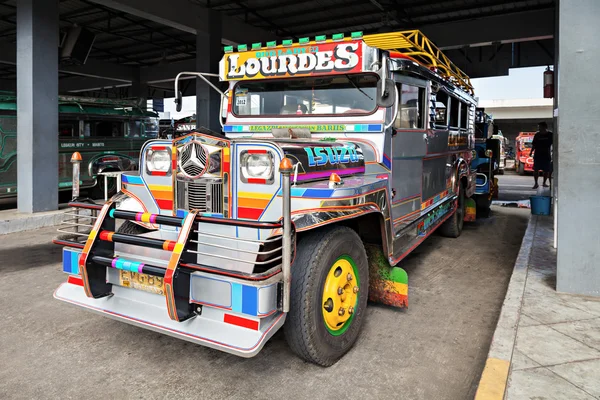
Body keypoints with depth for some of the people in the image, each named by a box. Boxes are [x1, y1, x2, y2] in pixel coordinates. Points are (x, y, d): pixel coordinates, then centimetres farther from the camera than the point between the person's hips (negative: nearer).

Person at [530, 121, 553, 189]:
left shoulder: (550, 135, -1)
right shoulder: (537, 134, 3)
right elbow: (533, 144, 9)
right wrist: (531, 152, 1)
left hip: (546, 155, 0)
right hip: (537, 155, 0)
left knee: (546, 170, 5)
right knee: (536, 169, -3)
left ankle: (544, 183, 20)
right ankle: (536, 183, 5)